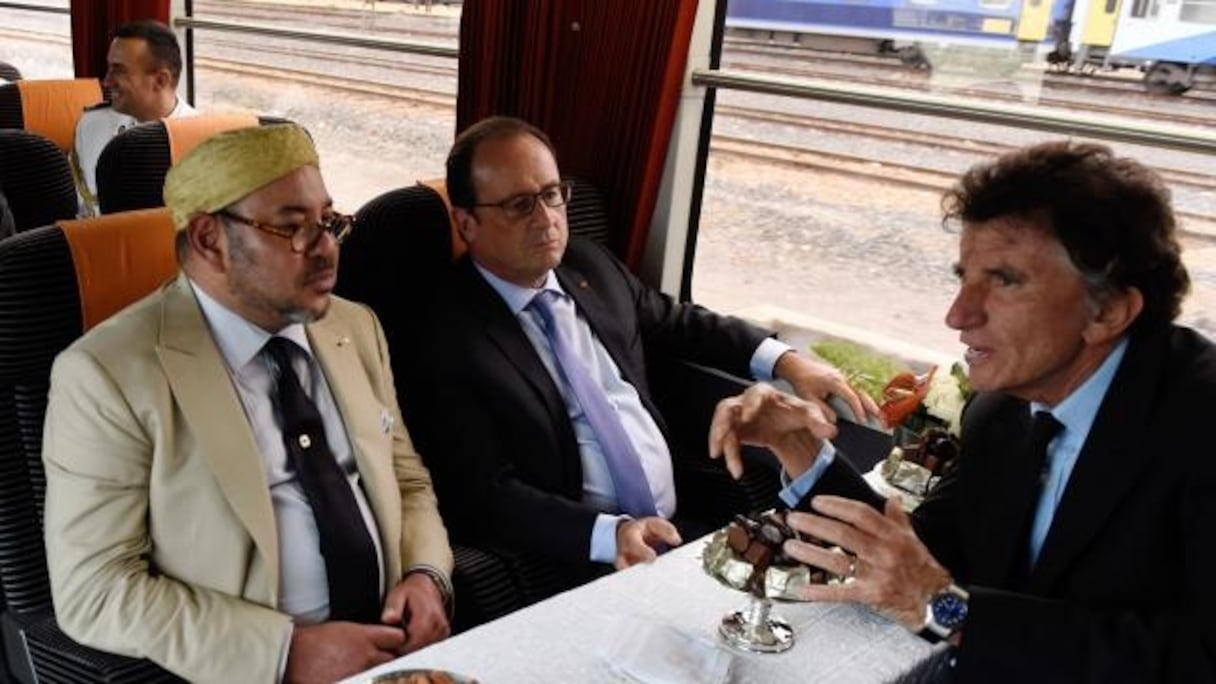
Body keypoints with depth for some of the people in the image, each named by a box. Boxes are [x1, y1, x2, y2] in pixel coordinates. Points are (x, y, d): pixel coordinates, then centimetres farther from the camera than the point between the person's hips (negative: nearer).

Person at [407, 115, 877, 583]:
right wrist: (610, 532, -29)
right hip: (587, 555, -7)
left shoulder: (590, 266, 9)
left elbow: (679, 323, 23)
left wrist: (785, 362, 10)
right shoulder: (451, 338, -11)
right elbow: (485, 495, -16)